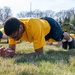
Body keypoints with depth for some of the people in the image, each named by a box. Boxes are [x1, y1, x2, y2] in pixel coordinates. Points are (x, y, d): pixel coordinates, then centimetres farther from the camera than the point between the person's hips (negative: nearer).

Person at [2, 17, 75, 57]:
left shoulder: (34, 27, -52)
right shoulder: (14, 29, -34)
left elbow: (39, 52, -47)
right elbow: (11, 49, -24)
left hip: (50, 24, -5)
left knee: (61, 36, 30)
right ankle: (64, 41, 70)